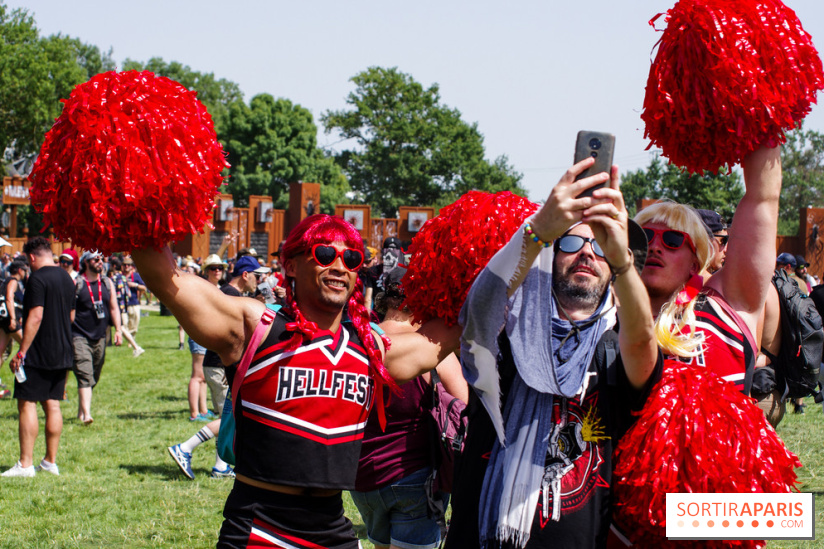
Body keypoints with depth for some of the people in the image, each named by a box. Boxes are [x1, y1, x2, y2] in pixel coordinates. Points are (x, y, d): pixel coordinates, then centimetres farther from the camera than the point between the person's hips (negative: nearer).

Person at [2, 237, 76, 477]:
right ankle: (51, 461, 12)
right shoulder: (67, 278, 12)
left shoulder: (38, 279, -14)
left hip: (38, 354, -8)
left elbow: (35, 316, -20)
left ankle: (25, 464, -9)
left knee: (27, 404, -5)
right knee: (52, 405, 10)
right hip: (62, 353, 8)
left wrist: (22, 351, -19)